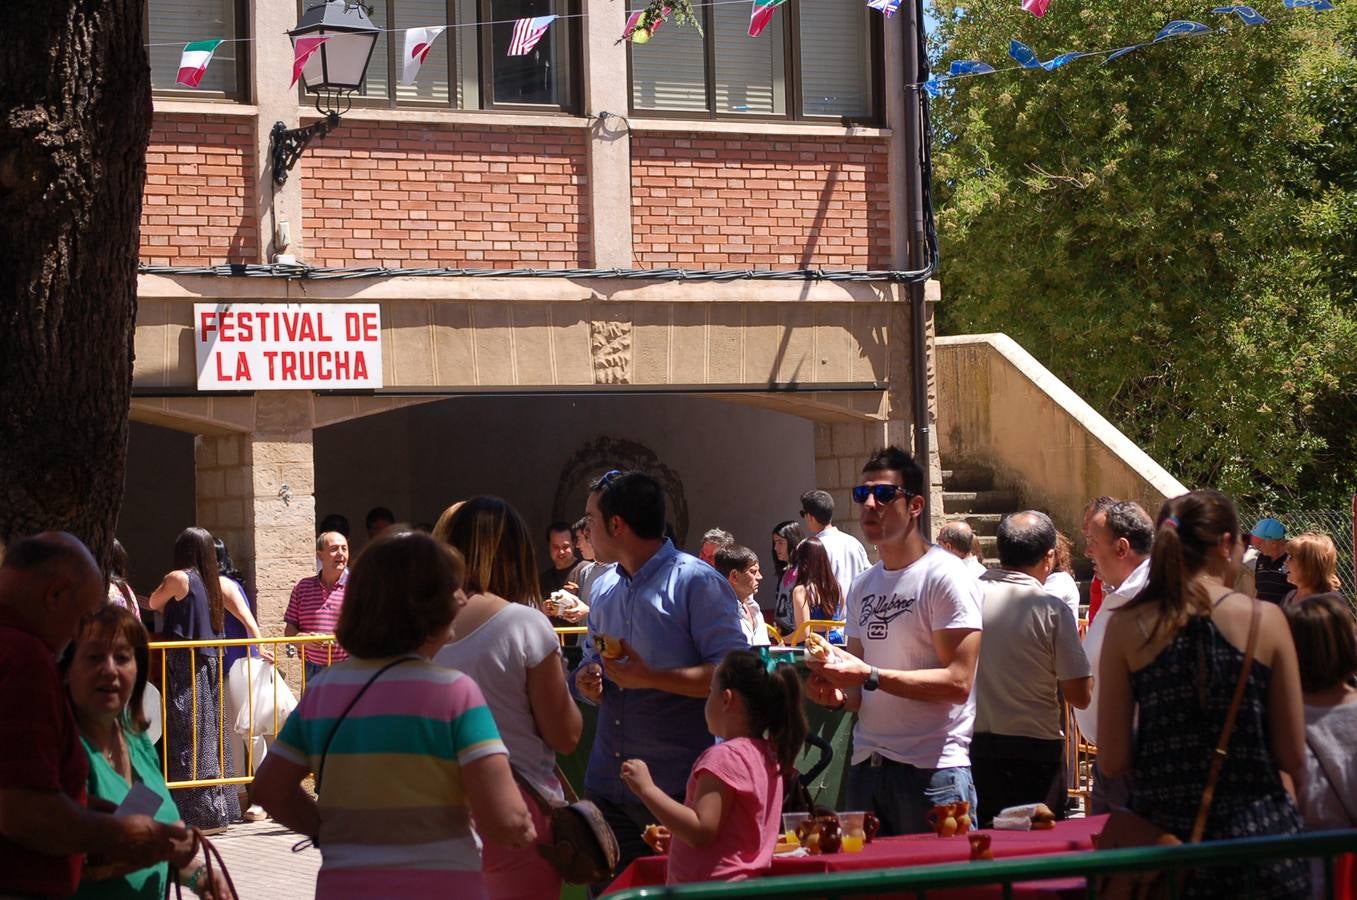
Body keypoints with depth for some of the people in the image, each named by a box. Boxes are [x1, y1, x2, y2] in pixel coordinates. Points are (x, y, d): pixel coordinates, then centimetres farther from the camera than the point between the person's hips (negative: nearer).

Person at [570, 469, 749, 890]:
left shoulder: (697, 582, -9)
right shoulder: (603, 590, 15)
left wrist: (651, 678, -23)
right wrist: (586, 681, 2)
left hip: (679, 789, -7)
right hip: (609, 787, 7)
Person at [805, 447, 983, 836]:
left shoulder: (946, 577, -8)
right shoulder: (863, 587, 17)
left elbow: (957, 682, -16)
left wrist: (870, 676, -21)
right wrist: (838, 695, -1)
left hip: (932, 772, -7)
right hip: (867, 769, 7)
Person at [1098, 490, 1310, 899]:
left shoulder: (1127, 627, -3)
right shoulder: (1264, 619, -5)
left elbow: (1112, 762, -3)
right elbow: (1293, 757, -3)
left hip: (1164, 835, 1)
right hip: (1259, 834, -1)